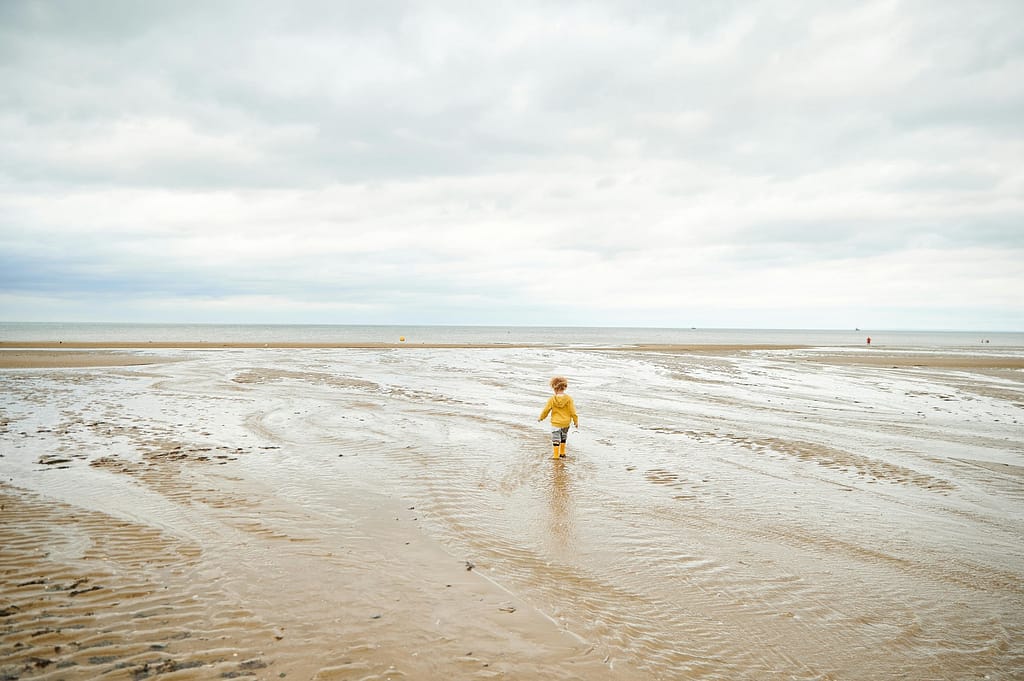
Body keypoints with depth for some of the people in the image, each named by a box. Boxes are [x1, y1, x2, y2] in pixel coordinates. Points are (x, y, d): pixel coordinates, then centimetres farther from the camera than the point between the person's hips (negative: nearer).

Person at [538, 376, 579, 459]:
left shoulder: (552, 399, -13)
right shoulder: (568, 399, -11)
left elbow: (546, 410, -6)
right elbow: (573, 411, -8)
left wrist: (541, 418, 12)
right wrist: (576, 422, 3)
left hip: (556, 423, -3)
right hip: (566, 423, 3)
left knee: (556, 439, 3)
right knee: (563, 439, 22)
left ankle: (556, 455, -2)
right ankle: (562, 453, 33)